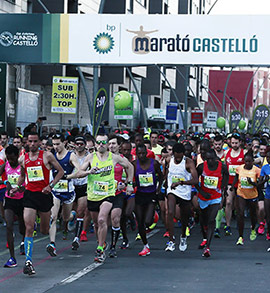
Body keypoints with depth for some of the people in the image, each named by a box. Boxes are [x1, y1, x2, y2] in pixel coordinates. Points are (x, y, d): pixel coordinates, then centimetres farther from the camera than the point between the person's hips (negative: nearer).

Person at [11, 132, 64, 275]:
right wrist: (17, 187, 6)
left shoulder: (47, 156, -3)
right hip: (30, 195, 1)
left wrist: (51, 185, -8)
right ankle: (28, 261, -14)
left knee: (44, 230, 9)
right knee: (29, 228, -12)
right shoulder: (22, 159, 6)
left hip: (44, 194, -1)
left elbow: (61, 171, 3)